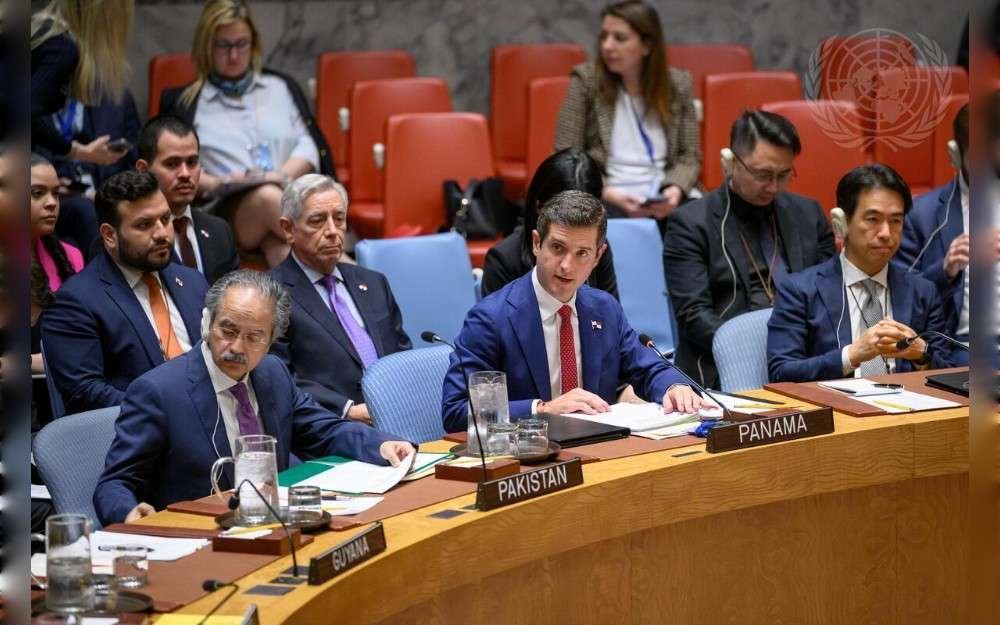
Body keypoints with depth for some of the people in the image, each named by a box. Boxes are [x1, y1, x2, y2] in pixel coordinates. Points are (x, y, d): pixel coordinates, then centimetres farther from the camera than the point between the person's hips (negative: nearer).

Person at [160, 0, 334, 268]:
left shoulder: (282, 87, 25)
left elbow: (309, 145, 16)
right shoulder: (183, 101, 19)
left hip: (292, 200, 2)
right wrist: (215, 183, -11)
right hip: (226, 209, -2)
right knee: (268, 196, -38)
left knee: (282, 250, -36)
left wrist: (284, 175, -5)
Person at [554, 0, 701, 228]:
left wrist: (676, 189, -12)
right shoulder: (586, 80, -1)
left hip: (664, 202, 3)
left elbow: (689, 156, 9)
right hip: (603, 201, -3)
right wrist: (608, 194, -17)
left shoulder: (677, 84, 6)